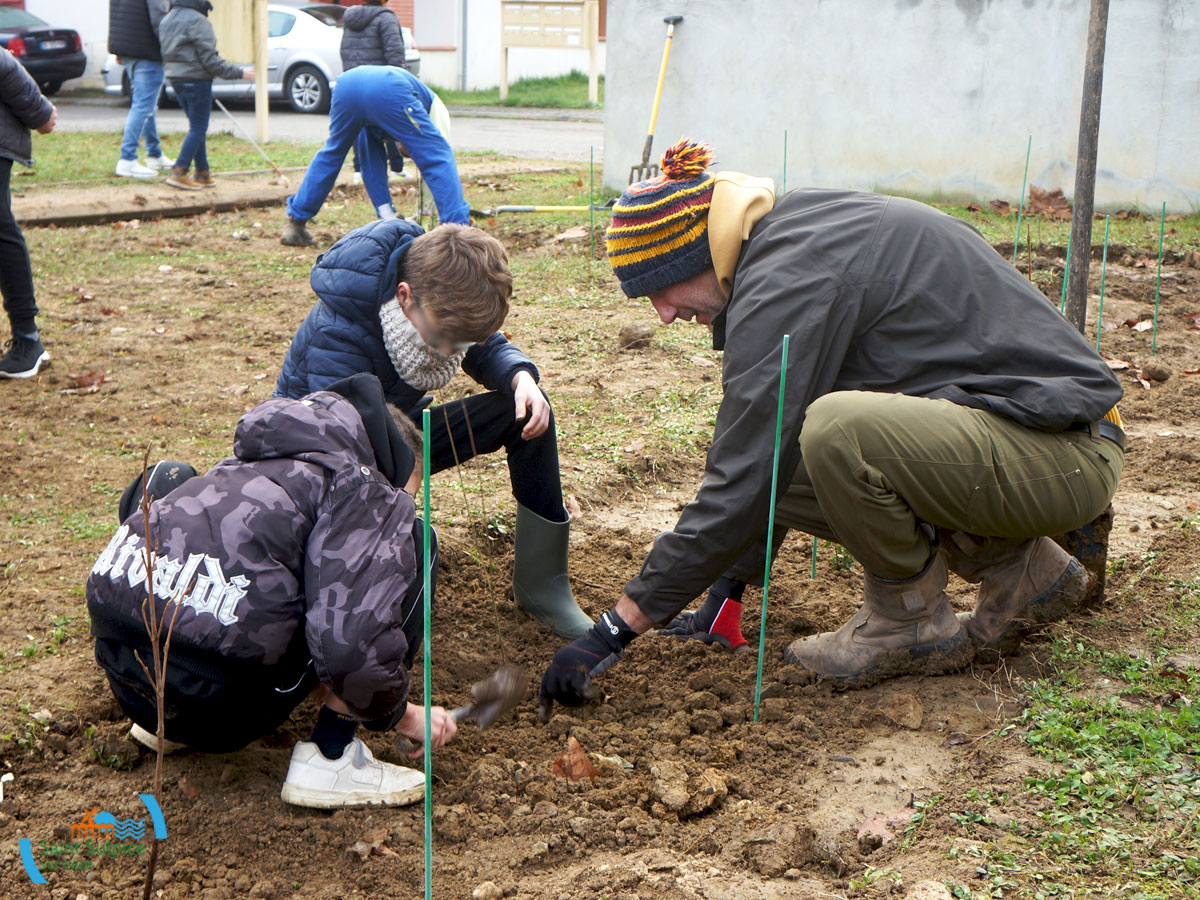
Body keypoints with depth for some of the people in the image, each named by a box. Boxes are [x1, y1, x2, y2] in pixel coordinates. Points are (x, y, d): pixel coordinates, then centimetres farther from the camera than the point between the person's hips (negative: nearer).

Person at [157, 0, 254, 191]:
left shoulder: (166, 20, 12)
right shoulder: (197, 21, -14)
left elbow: (166, 54, 15)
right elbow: (209, 60, -17)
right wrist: (239, 72, -11)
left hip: (175, 80, 9)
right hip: (196, 80, -8)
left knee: (197, 128, 16)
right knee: (198, 129, -2)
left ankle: (202, 173, 17)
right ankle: (178, 173, -8)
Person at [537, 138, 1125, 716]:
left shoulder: (788, 277, -19)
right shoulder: (796, 236, 11)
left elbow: (742, 480, -21)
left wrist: (619, 627, -15)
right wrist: (730, 583, 22)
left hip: (1067, 451, -10)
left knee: (837, 429, -32)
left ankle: (914, 625, -4)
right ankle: (1021, 568, 13)